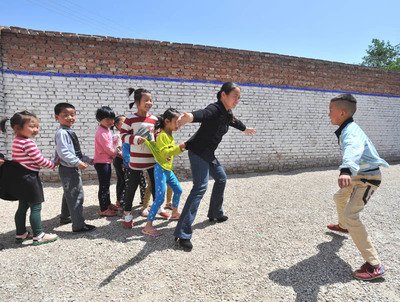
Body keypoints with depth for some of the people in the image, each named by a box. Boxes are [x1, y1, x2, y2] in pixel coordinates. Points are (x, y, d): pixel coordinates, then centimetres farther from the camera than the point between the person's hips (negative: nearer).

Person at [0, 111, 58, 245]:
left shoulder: (16, 141, 9)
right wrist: (53, 165, -3)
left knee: (22, 207, 17)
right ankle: (39, 236, 6)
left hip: (20, 178, 10)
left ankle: (21, 234, 28)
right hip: (29, 178, -10)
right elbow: (40, 160, -18)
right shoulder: (28, 143, -20)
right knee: (36, 208, -2)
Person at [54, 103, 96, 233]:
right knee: (76, 196, -7)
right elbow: (63, 152, -28)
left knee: (69, 194, 24)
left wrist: (88, 160, 16)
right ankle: (78, 225, -1)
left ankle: (65, 217, 41)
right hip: (68, 169, -11)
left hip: (72, 168, 11)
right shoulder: (61, 133, -18)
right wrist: (78, 163, -29)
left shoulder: (70, 132, 13)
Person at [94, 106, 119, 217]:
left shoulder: (107, 130, 10)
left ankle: (108, 204, 33)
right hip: (102, 162, -10)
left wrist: (116, 152, 0)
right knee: (103, 186, -2)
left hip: (106, 161, 10)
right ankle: (103, 210, 8)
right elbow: (109, 150, -21)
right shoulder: (102, 133, -21)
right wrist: (118, 152, -3)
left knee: (107, 184, 19)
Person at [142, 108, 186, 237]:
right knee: (160, 198, -14)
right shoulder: (162, 135, -16)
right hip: (160, 169, -10)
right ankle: (148, 226, -10)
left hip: (168, 170, 10)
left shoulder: (170, 135, 13)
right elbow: (164, 153, -26)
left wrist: (180, 148, 7)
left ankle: (175, 213, 43)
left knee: (178, 190, 22)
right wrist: (178, 147, -31)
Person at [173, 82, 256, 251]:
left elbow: (234, 122, 31)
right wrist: (190, 117, -69)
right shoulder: (215, 109, -22)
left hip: (208, 153, 10)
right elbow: (202, 114, -45)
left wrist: (245, 129, 51)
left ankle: (215, 214, 42)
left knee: (221, 179, 22)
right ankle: (182, 234, -21)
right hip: (198, 151, -10)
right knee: (200, 187, -20)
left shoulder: (227, 113, 7)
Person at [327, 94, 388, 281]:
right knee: (340, 197, 28)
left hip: (368, 177, -10)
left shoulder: (350, 132, -29)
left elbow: (353, 149, -52)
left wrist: (345, 170, -71)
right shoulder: (348, 129, 3)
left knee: (351, 216, -20)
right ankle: (343, 226, 57)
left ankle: (374, 266, -15)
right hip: (359, 175, 10)